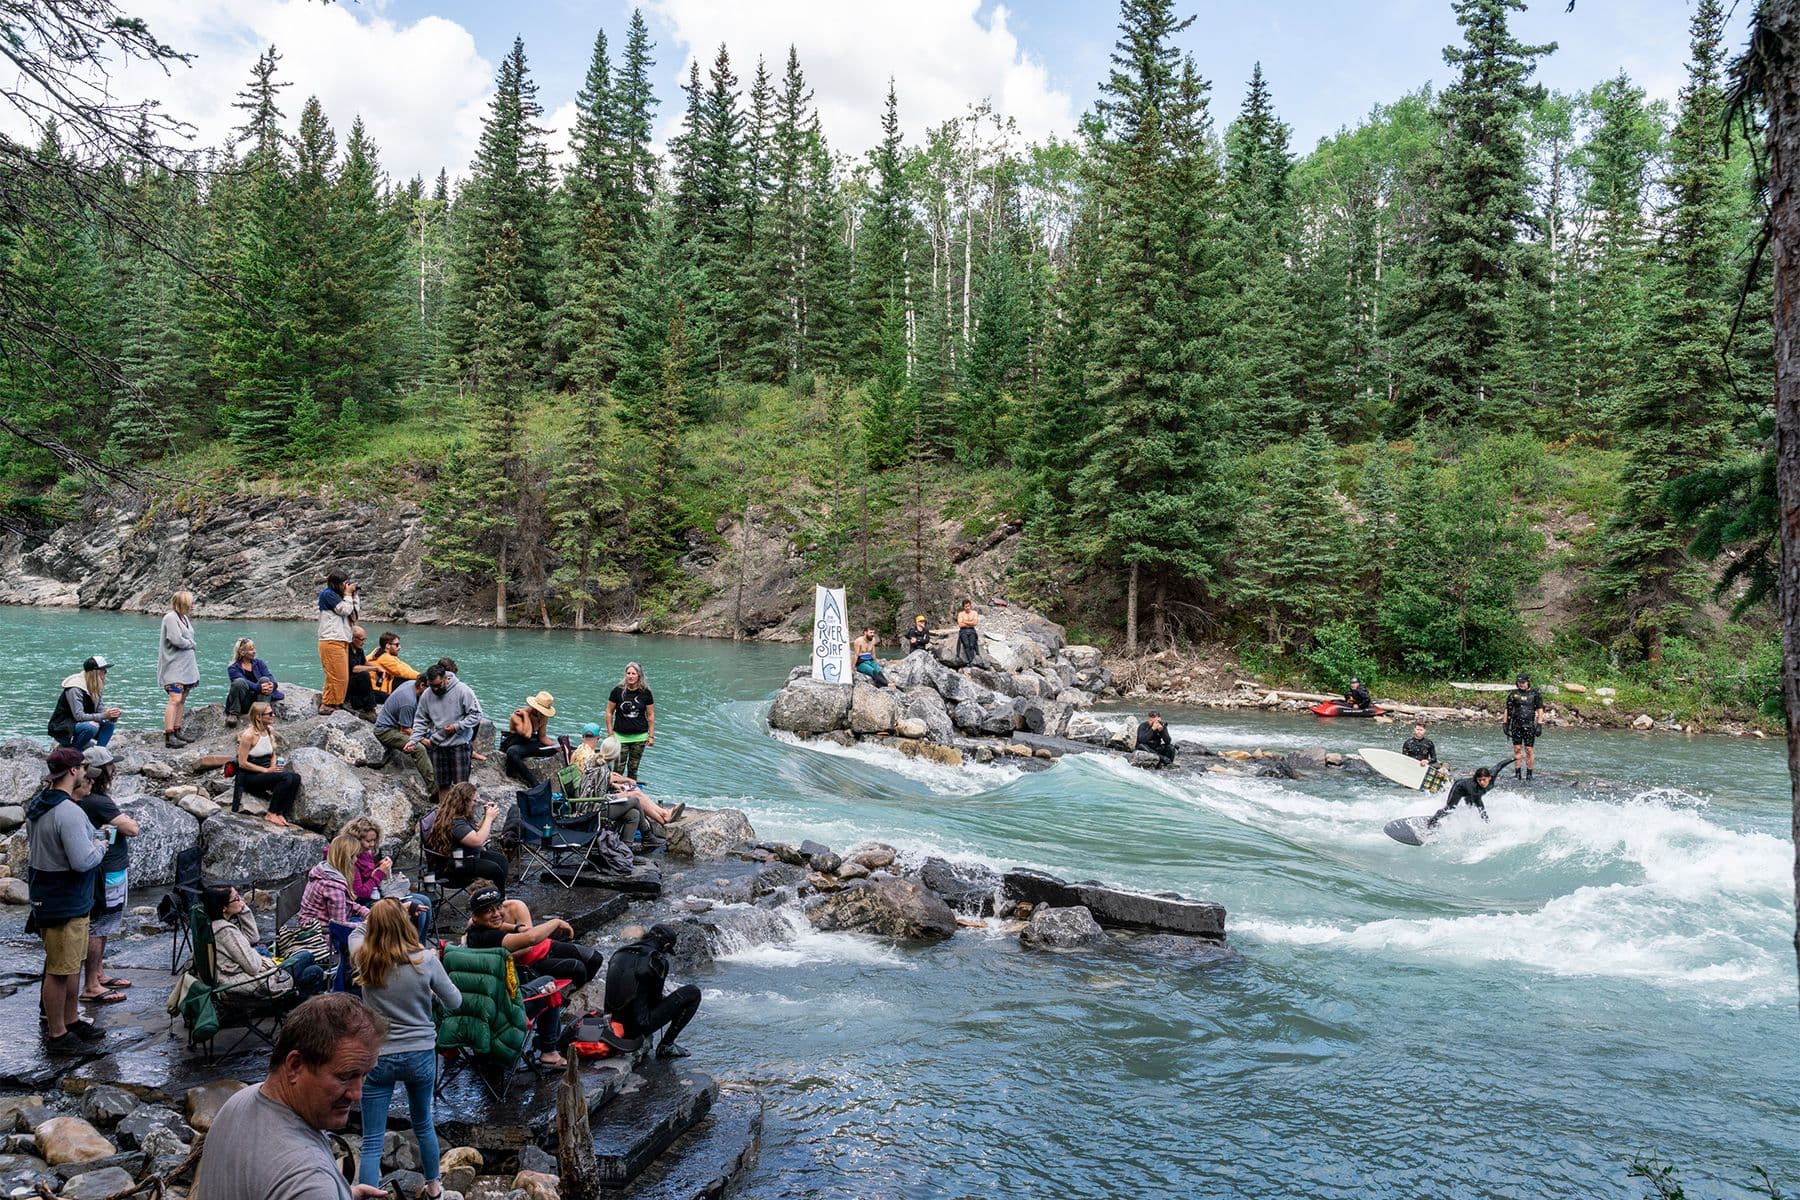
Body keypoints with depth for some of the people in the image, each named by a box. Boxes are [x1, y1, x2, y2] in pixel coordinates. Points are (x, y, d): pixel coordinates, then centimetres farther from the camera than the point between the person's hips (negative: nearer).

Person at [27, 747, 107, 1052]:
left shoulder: (37, 805, 6)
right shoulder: (69, 813, -26)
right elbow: (83, 861, -30)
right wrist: (100, 846, -9)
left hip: (48, 898, 10)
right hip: (65, 904, -10)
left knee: (72, 964, 22)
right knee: (59, 970, 3)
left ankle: (71, 1020, 35)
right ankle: (57, 1034, 14)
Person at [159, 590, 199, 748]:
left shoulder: (185, 618, 16)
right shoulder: (171, 618, -12)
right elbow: (176, 640, -20)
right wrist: (191, 643, -4)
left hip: (186, 667, 9)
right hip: (174, 667, -9)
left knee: (181, 700, 11)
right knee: (175, 699, -15)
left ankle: (177, 732, 17)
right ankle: (169, 736, -18)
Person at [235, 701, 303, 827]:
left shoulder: (270, 731, 7)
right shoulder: (249, 735, -16)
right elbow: (242, 763, -17)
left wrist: (274, 767, -3)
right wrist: (266, 770, -19)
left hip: (266, 772, 7)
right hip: (250, 776, -7)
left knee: (295, 777, -20)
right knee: (286, 777, -29)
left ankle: (281, 814, -12)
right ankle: (271, 814, -17)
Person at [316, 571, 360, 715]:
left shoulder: (336, 595, 20)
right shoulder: (328, 594, -7)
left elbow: (353, 614, 20)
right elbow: (345, 610, -11)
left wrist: (354, 595, 15)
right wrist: (348, 594, 1)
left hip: (341, 641, 9)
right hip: (332, 642, -9)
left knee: (343, 677, 8)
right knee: (337, 676, -9)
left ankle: (335, 703, 12)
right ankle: (328, 705, -5)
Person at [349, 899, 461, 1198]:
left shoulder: (363, 958, -9)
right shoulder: (426, 961, -15)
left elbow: (356, 931, 16)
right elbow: (454, 1002, -2)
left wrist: (380, 917, 17)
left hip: (376, 1058, -1)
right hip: (420, 1055, 1)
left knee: (371, 1143, 5)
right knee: (423, 1124, 24)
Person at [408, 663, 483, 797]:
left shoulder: (462, 690, -14)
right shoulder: (426, 695, -1)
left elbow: (476, 714, -12)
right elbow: (421, 721, 6)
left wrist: (457, 727, -20)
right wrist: (413, 740, -7)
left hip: (460, 744, -4)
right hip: (437, 746, 4)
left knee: (460, 784, -2)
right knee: (442, 785, 13)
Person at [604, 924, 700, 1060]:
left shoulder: (619, 954, 8)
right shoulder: (659, 961, -9)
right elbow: (656, 996, 2)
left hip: (616, 1023, 8)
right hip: (639, 1026, -8)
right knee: (692, 993, 0)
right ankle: (666, 1046, 3)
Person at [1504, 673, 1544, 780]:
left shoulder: (1535, 694, 1)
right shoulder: (1513, 694, 7)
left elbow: (1540, 710, 0)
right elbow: (1508, 710, 10)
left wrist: (1539, 725, -7)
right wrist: (1505, 724, 7)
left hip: (1529, 726, -2)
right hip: (1516, 725, 2)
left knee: (1529, 750, -2)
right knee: (1517, 749, 4)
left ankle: (1529, 774, 5)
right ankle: (1517, 773, 9)